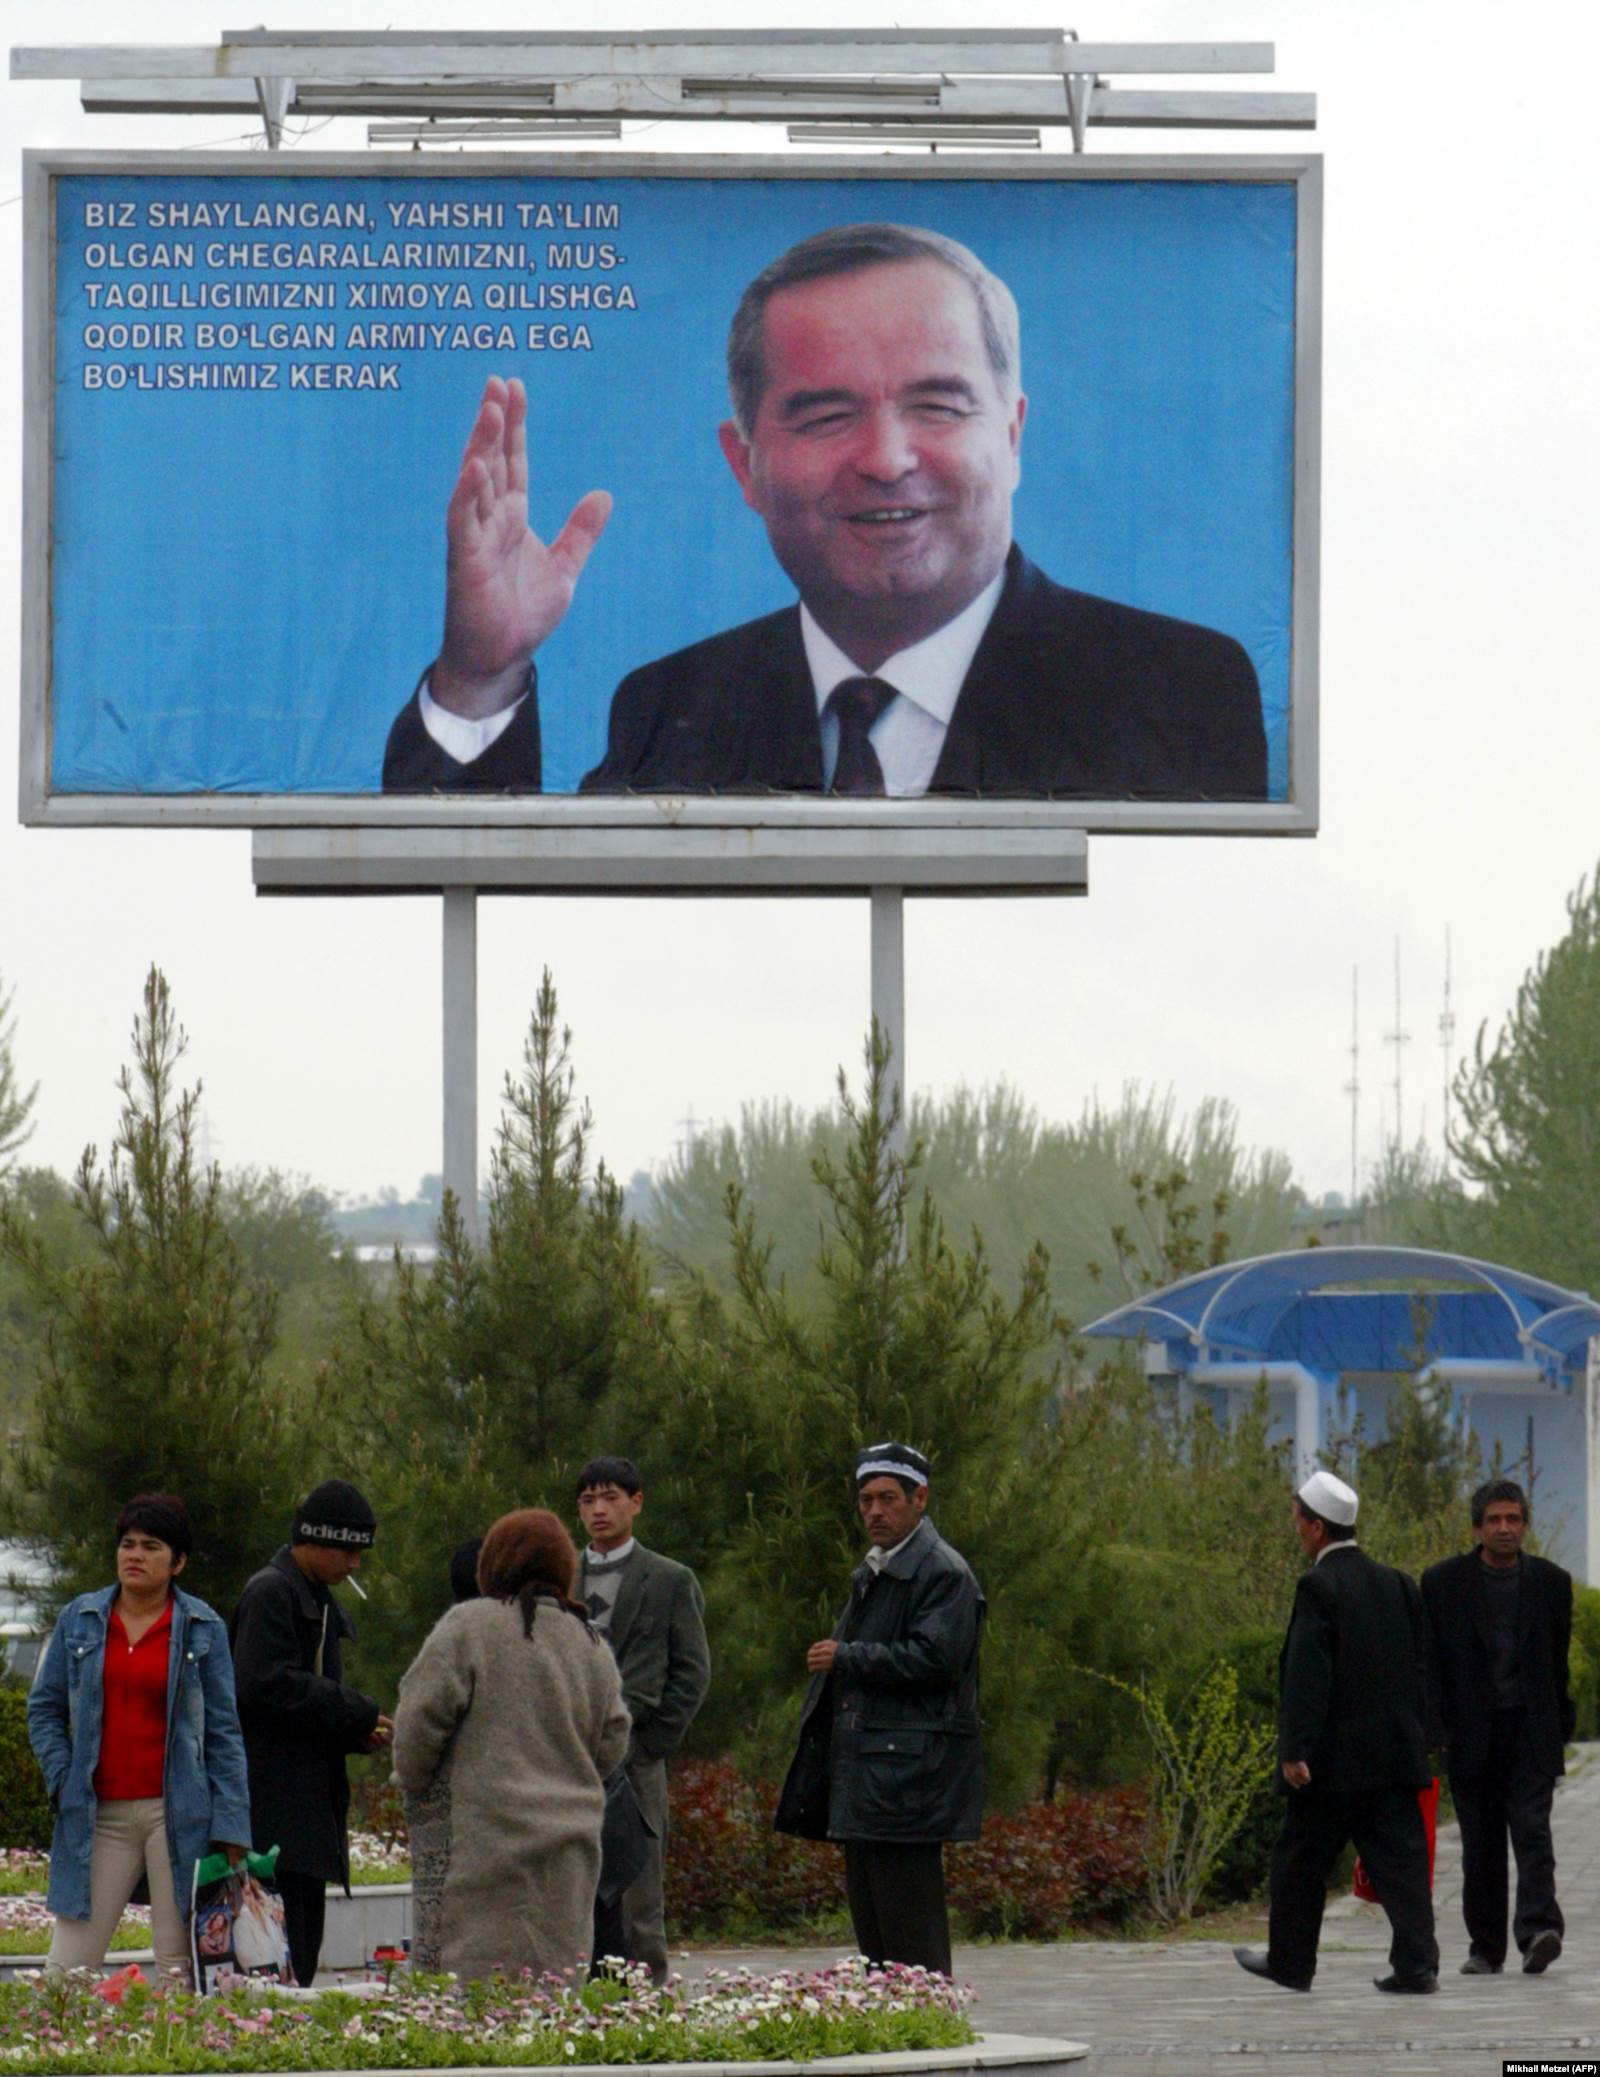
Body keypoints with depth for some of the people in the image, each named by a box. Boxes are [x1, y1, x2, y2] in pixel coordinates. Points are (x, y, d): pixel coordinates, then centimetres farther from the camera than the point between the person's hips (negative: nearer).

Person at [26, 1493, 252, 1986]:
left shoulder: (202, 1629, 4)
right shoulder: (79, 1620, 10)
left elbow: (223, 1730, 3)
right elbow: (44, 1708, 15)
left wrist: (230, 1824, -3)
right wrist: (62, 1780, 0)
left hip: (176, 1812, -2)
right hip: (99, 1814, 2)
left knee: (181, 1965, -2)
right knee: (69, 1967, -3)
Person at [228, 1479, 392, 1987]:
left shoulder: (317, 1599, 20)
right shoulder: (270, 1593, -10)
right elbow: (270, 1683, -20)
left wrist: (357, 1733, 7)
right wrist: (361, 1715, -15)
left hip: (311, 1802, 10)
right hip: (274, 1805, -10)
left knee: (303, 1953, 8)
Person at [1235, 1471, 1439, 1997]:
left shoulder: (1318, 1587, -11)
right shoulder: (1395, 1584, 9)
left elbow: (1307, 1674, -17)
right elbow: (1420, 1665, 12)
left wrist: (1295, 1750, -18)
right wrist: (1417, 1735, 18)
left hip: (1333, 1757, -6)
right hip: (1395, 1753, 6)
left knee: (1300, 1860, 9)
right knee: (1399, 1858, 2)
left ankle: (1290, 1962, 20)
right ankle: (1416, 1963, -7)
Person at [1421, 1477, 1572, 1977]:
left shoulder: (1551, 1583, 6)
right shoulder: (1443, 1583, 2)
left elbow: (1559, 1666, 11)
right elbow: (1429, 1664, 2)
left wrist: (1561, 1734, 9)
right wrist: (1434, 1734, -5)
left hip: (1531, 1731, 0)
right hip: (1471, 1735, 0)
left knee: (1532, 1832, -15)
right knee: (1481, 1847, 5)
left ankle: (1538, 1934, -26)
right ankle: (1486, 1949, 12)